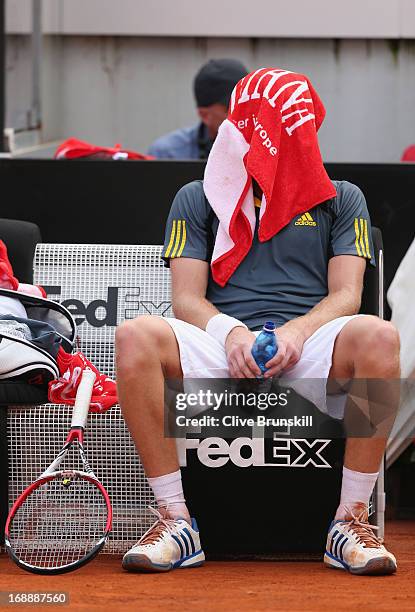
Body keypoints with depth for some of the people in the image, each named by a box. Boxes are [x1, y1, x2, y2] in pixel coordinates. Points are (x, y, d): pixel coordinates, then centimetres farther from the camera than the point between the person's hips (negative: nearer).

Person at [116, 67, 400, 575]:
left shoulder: (341, 200, 21)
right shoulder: (197, 199, 22)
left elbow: (345, 296, 8)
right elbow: (187, 299, 10)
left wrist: (295, 333, -14)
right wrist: (232, 334, -13)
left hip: (309, 352, 0)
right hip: (221, 355, 1)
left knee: (378, 336, -35)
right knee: (135, 337, -31)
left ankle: (351, 522, -24)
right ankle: (175, 523, -24)